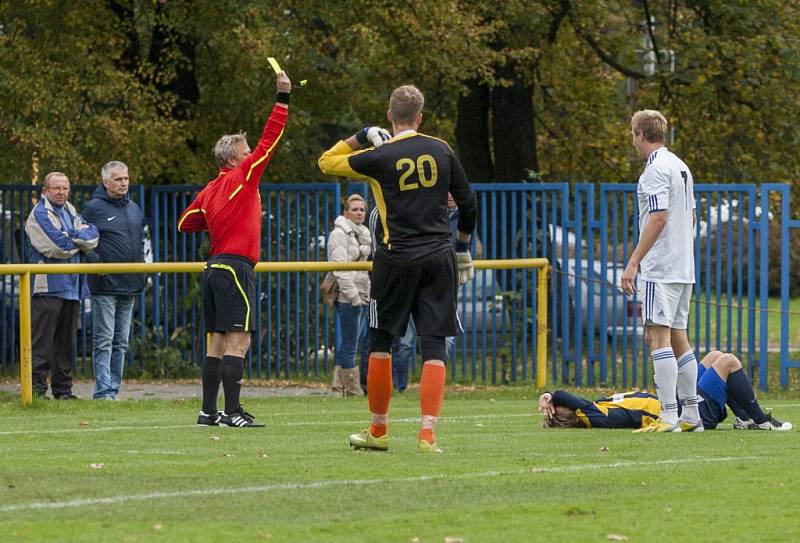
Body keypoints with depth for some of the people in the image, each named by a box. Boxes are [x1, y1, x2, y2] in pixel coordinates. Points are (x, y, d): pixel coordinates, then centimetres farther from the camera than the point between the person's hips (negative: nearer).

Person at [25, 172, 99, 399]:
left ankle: (63, 388, 15)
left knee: (66, 340, 10)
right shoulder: (39, 214, -5)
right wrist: (80, 238, 0)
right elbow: (58, 247, -16)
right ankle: (36, 387, -10)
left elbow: (92, 238, 3)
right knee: (42, 340, -9)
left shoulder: (71, 212, 18)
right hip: (48, 286, -7)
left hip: (73, 286, 7)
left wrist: (71, 236, -11)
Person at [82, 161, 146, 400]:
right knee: (104, 340, -7)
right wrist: (95, 261, -18)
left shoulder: (134, 208, 16)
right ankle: (103, 391, -9)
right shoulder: (94, 208, -4)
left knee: (121, 342, 10)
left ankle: (113, 389, 15)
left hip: (129, 284, 7)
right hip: (105, 284, -7)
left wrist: (142, 274, 15)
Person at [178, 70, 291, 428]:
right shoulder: (242, 177, -6)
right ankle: (232, 412, -17)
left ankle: (208, 411, 10)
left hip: (214, 267, 8)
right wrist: (283, 97, -6)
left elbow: (185, 223, 22)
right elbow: (269, 141, -8)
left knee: (218, 341, 10)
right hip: (235, 267, -8)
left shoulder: (209, 191, 14)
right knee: (238, 341, -11)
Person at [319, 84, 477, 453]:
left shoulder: (380, 157, -6)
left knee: (380, 342, 12)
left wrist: (362, 136, 11)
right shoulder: (441, 150, 4)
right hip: (439, 256, 2)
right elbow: (468, 203, 11)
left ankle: (378, 430, 18)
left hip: (397, 258, -2)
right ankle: (428, 433, -10)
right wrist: (462, 248, 24)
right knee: (434, 346, 0)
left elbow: (326, 162, 7)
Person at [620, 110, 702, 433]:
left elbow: (658, 218, -19)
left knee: (658, 336, -11)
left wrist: (634, 262, -19)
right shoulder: (680, 167, 16)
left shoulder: (656, 169, -12)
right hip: (683, 268, 9)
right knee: (678, 337, 12)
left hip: (660, 269, -9)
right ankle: (691, 415, 11)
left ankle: (668, 417, -16)